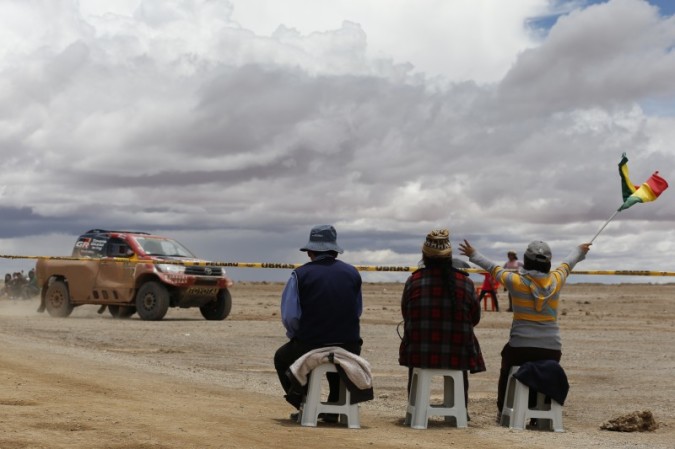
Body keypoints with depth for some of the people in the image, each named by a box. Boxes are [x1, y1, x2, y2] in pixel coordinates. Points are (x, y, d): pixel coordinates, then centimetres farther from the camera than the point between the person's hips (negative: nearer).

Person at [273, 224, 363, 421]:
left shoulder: (300, 275, -7)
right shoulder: (352, 273, 3)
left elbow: (289, 317, -9)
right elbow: (358, 311, 10)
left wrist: (297, 337, 11)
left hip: (309, 347, -3)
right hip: (349, 349, 3)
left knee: (282, 358, 29)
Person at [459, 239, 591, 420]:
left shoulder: (516, 281, -8)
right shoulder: (556, 280, 0)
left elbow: (493, 268, 8)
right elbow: (567, 264, 21)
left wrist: (473, 254, 25)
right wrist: (580, 250, 43)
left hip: (520, 347, -1)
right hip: (552, 349, 2)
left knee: (506, 373, 26)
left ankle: (503, 412, 28)